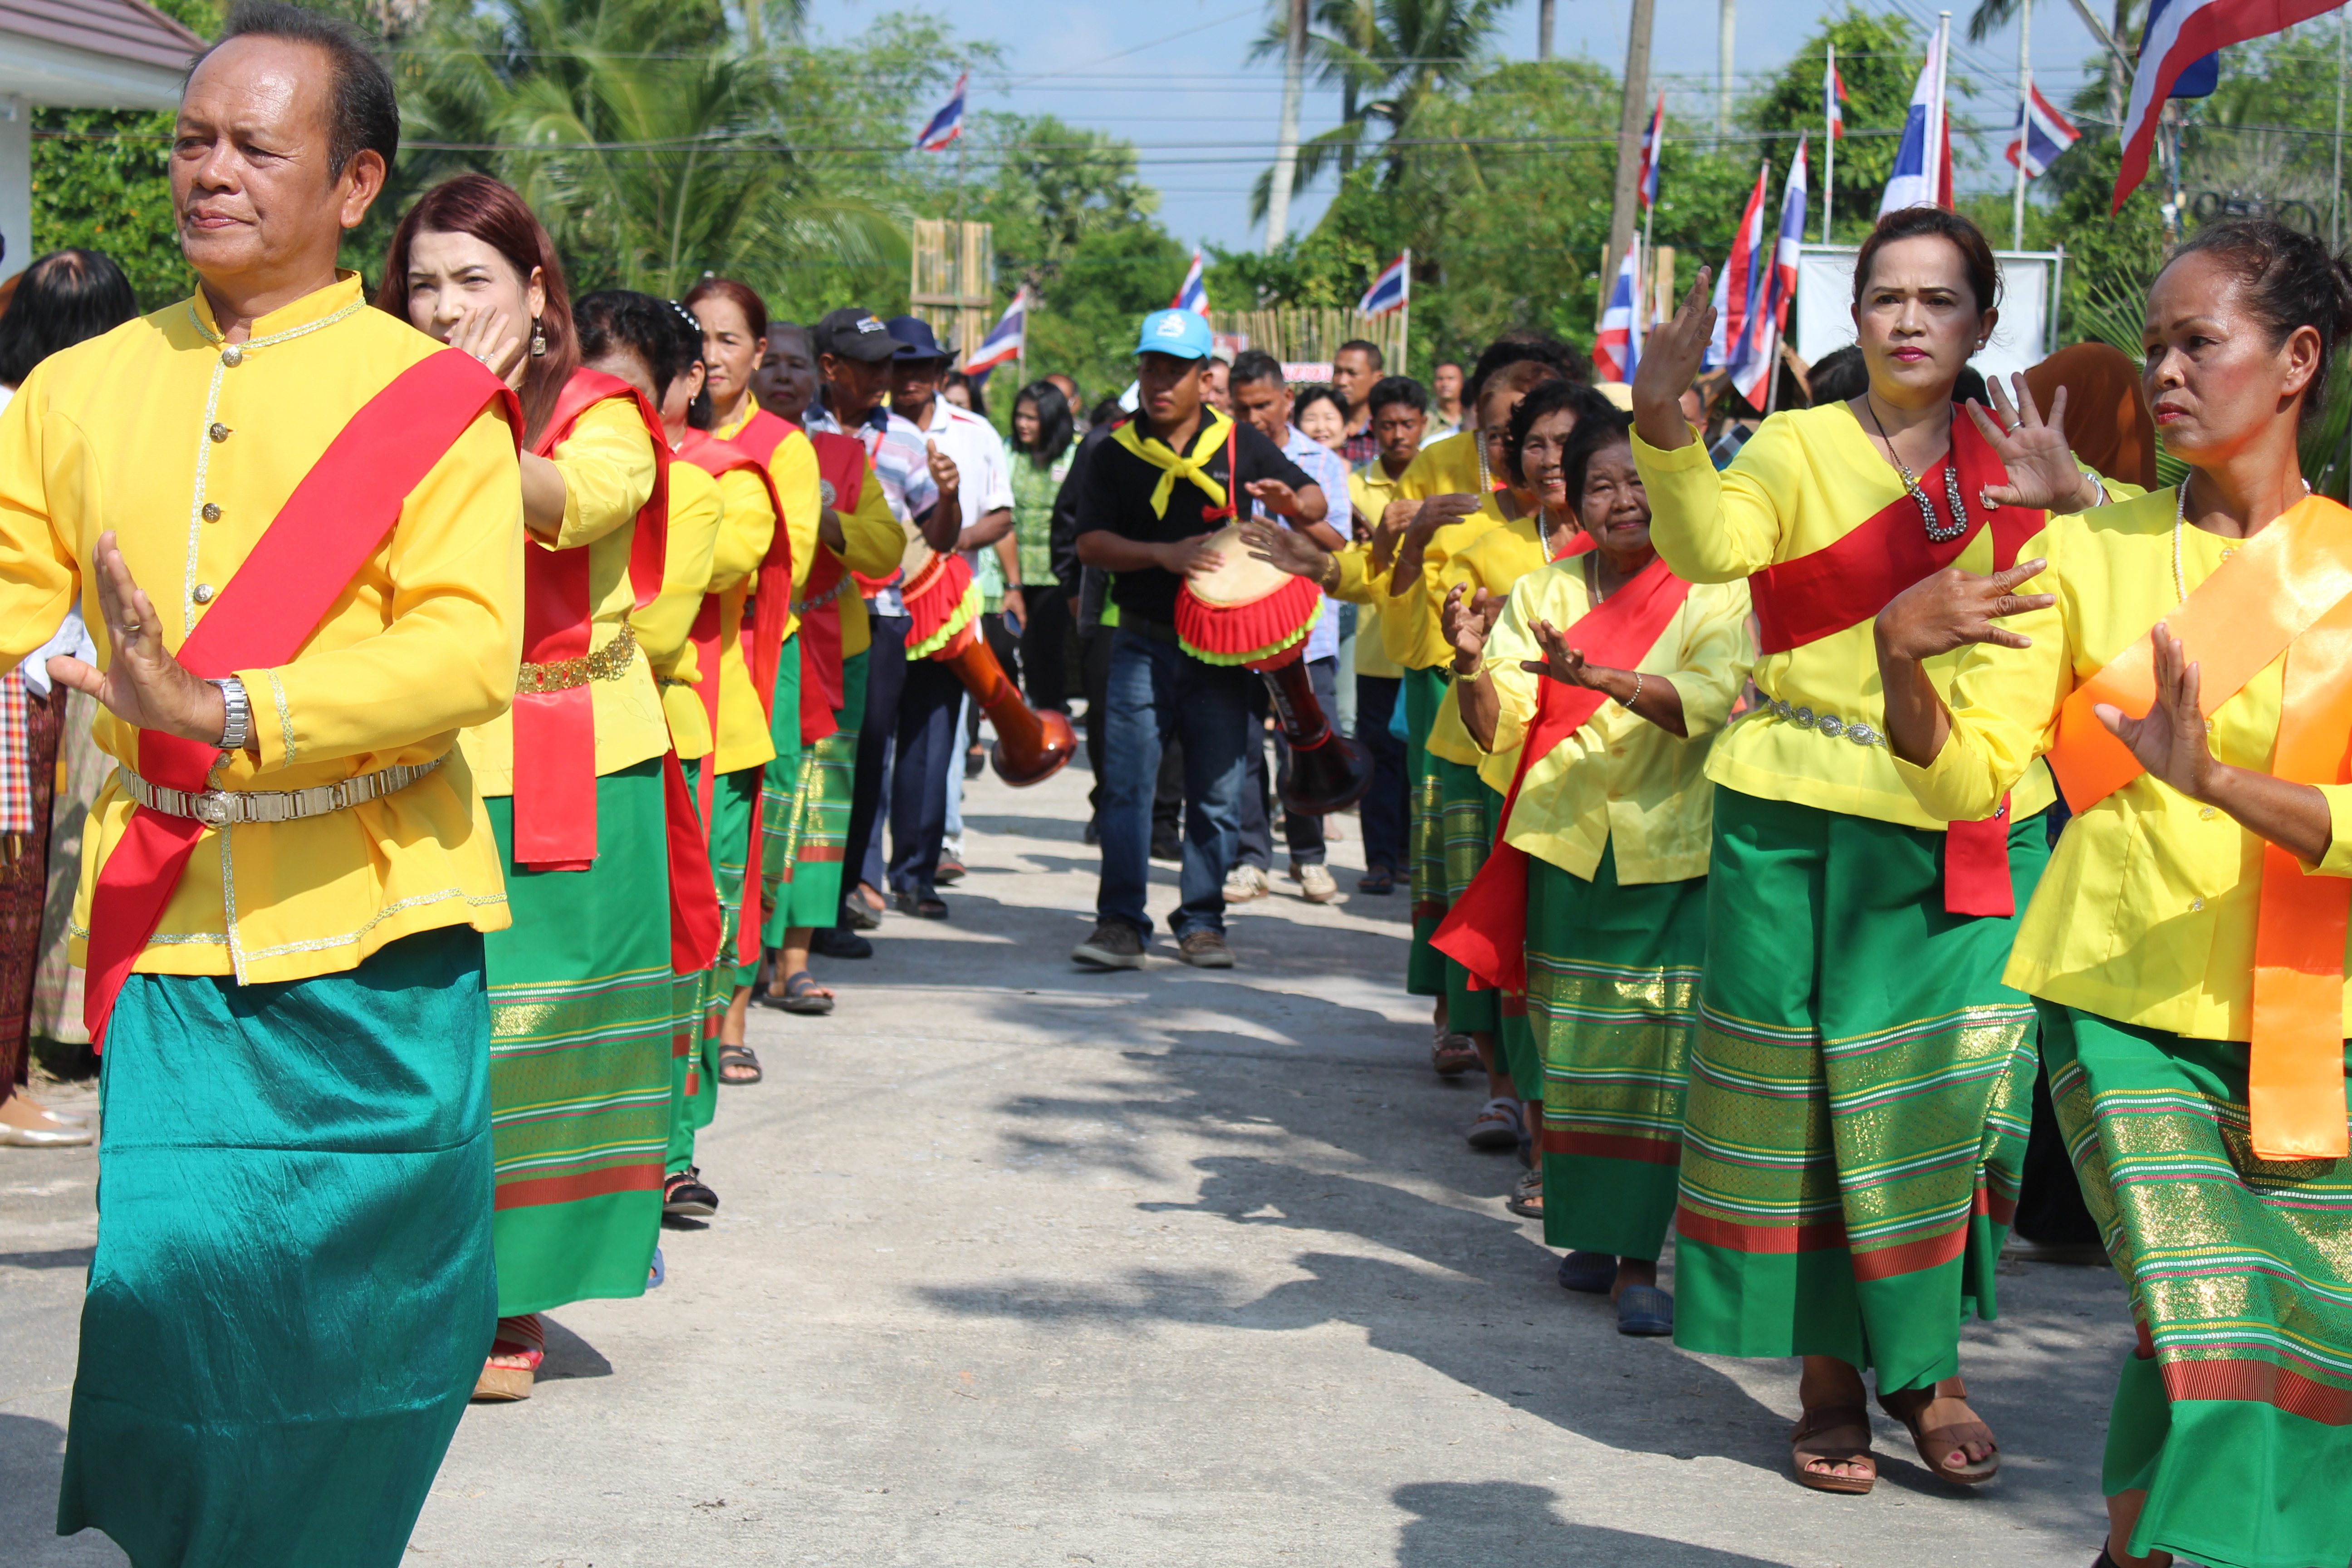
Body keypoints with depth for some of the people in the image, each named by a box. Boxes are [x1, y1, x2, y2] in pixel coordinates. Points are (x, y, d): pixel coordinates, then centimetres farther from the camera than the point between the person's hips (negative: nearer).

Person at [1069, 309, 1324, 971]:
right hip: (1143, 643, -1)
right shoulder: (1114, 453, 3)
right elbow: (1090, 543, -6)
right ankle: (1120, 922, 0)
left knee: (1217, 791, 3)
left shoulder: (1239, 442, 5)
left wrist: (1292, 502, -14)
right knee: (1126, 784, -5)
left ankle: (1202, 922, 13)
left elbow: (1316, 503, 10)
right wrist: (1163, 554, -21)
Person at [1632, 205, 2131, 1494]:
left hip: (1975, 834, 3)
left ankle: (1927, 1365, 14)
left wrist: (2077, 501, -12)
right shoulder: (1799, 445, 1)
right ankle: (1829, 1375, 12)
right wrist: (1662, 424, -35)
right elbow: (1712, 546, -18)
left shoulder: (2005, 468, 12)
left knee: (1951, 1094, 0)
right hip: (1803, 819, -2)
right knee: (1802, 1096, 1)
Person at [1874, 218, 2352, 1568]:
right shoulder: (2088, 554, 3)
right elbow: (1969, 780, -5)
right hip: (2122, 1008, -1)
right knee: (2201, 1338, -16)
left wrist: (2216, 781, -27)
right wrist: (1903, 664, -24)